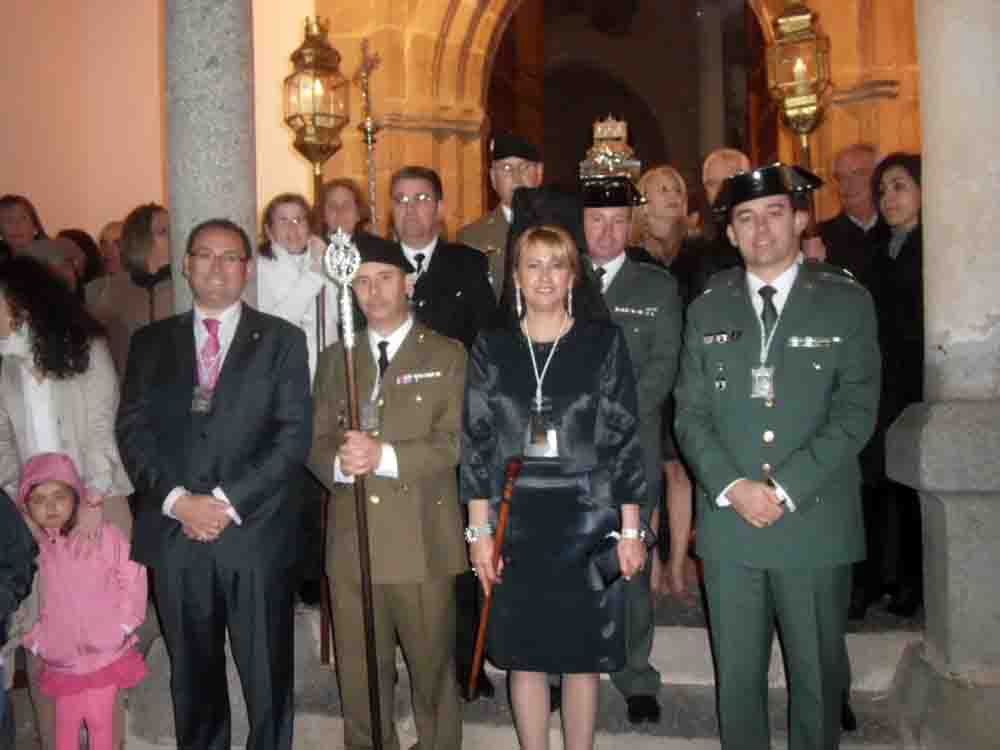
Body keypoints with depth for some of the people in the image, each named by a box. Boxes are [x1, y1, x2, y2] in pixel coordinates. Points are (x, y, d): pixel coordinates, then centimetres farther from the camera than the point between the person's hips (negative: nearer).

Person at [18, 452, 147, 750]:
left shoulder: (104, 535, -11)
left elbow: (133, 577, -7)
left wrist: (122, 627, -8)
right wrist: (34, 639, 0)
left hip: (106, 652, -2)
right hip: (61, 658, 2)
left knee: (102, 720, 6)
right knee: (66, 722, 12)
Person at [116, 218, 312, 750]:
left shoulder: (281, 340, 4)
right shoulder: (151, 341, 12)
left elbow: (295, 434, -5)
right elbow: (132, 429, 4)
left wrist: (227, 501, -13)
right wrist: (177, 499, -10)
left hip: (256, 534, -2)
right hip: (174, 534, 2)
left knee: (267, 676, 7)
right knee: (192, 675, 14)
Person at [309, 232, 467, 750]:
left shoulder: (447, 356, 2)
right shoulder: (335, 359, 13)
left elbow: (454, 442, -8)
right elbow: (316, 440, 7)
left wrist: (385, 455, -21)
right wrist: (338, 463, -15)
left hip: (423, 543, -3)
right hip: (351, 542, 3)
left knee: (432, 669, 9)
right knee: (357, 674, 13)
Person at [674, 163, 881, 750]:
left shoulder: (847, 301, 1)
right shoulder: (708, 309, 9)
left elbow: (856, 412, -6)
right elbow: (691, 413, 4)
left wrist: (785, 489, -14)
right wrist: (732, 487, -11)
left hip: (817, 521, -1)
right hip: (728, 522, 2)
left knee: (818, 672, 11)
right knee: (737, 673, 11)